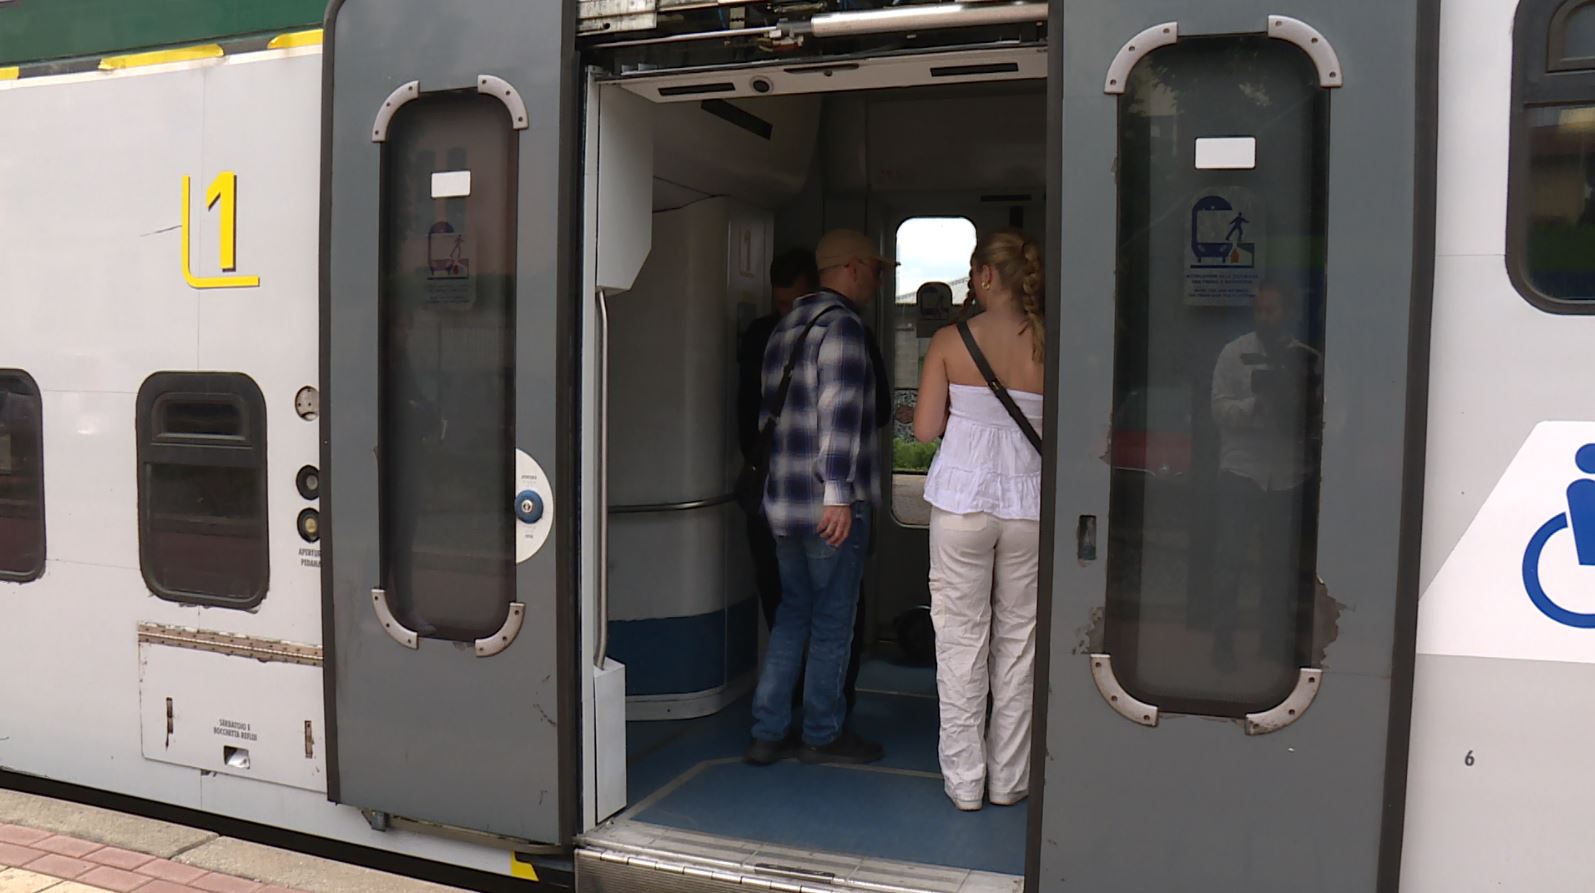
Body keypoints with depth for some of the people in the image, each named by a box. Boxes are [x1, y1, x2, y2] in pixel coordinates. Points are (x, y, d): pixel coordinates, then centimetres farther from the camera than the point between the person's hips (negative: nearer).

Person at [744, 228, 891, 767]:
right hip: (830, 504, -9)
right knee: (832, 622, 4)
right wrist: (839, 493, -22)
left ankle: (767, 733, 18)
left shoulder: (785, 327, 17)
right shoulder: (841, 324, -11)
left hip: (784, 500, 9)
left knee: (792, 615, 15)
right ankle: (822, 735, 15)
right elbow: (840, 413, -20)